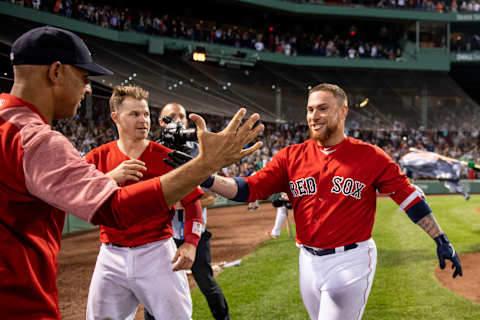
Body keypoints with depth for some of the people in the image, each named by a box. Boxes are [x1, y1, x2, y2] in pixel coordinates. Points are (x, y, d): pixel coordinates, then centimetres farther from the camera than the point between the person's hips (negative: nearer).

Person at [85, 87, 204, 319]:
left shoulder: (166, 157, 0)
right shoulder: (97, 157, 4)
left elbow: (192, 201, 1)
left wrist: (190, 243, -13)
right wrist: (111, 178, -20)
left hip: (157, 253, -2)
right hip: (112, 257, 2)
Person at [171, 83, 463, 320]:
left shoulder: (370, 156, -5)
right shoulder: (291, 157, 2)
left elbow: (409, 196, -2)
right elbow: (247, 190, -5)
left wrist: (441, 239, -5)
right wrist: (206, 178, -20)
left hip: (351, 261, -4)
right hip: (309, 261, 5)